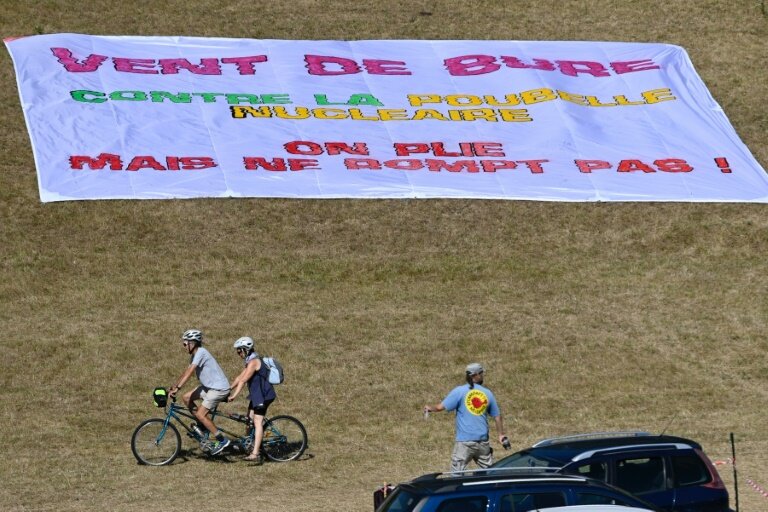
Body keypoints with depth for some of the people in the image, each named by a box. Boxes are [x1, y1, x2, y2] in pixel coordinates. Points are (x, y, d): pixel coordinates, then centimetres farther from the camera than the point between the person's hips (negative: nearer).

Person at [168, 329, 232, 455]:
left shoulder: (201, 353, -20)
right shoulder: (194, 355, 10)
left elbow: (190, 372, -27)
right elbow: (186, 372, 12)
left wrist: (177, 388, -31)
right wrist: (173, 387, 7)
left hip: (219, 388, -10)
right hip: (208, 386, 10)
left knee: (200, 414, -12)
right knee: (186, 398, 6)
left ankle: (222, 440, -6)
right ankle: (202, 424, 15)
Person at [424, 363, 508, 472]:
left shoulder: (459, 391, -4)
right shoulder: (488, 393, 7)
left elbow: (441, 407, -6)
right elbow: (497, 416, 14)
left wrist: (430, 408, 15)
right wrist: (501, 435, 26)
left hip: (464, 441, -3)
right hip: (483, 441, 3)